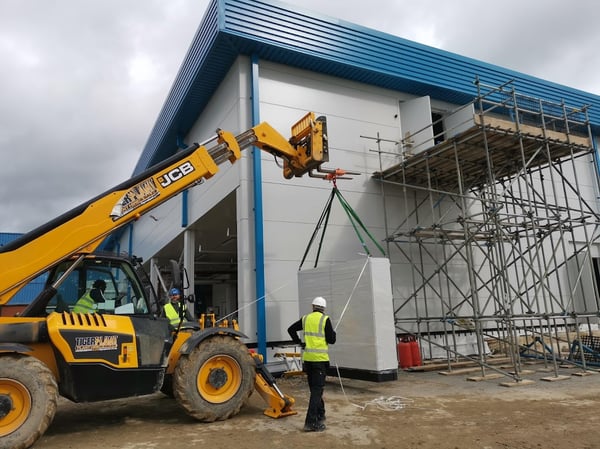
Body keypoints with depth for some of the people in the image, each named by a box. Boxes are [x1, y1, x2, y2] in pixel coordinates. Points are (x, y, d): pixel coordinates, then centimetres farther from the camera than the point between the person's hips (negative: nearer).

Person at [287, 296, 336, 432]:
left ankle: (320, 415, 32)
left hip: (307, 358, 5)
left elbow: (291, 329, 13)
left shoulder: (306, 318, 7)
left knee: (315, 388, 18)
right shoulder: (325, 319, -8)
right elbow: (331, 340, -8)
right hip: (320, 359, -5)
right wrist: (333, 332, 13)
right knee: (317, 389, -3)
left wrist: (299, 342, 15)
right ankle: (311, 422, -7)